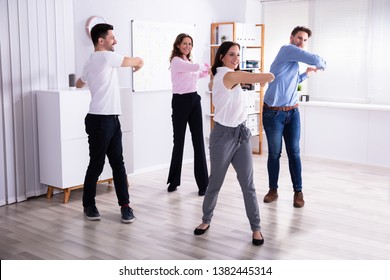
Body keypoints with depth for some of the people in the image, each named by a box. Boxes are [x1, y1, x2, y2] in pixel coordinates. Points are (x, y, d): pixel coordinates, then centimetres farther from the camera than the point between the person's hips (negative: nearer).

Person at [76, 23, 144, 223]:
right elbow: (138, 61, -4)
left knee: (118, 163, 6)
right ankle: (89, 206, 16)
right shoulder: (105, 57, -12)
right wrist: (138, 64, 19)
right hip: (100, 120, -10)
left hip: (111, 119, 10)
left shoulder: (92, 61, 18)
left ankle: (125, 206, 9)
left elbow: (79, 83, 33)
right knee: (96, 164, 1)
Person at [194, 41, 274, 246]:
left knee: (248, 185, 5)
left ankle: (256, 228, 14)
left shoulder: (230, 76, 10)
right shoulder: (228, 75, -18)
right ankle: (206, 220, 30)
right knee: (215, 183, 9)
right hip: (223, 135, -8)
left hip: (241, 133, 8)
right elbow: (269, 77, -19)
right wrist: (262, 80, 2)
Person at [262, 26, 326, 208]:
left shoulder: (294, 62, 15)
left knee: (294, 152, 5)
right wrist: (322, 65, 4)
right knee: (274, 153, 4)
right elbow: (316, 60, -16)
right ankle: (273, 190, 18)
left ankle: (298, 191, 13)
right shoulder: (287, 50, -9)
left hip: (293, 112, 7)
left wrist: (307, 73, 27)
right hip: (273, 113, -7)